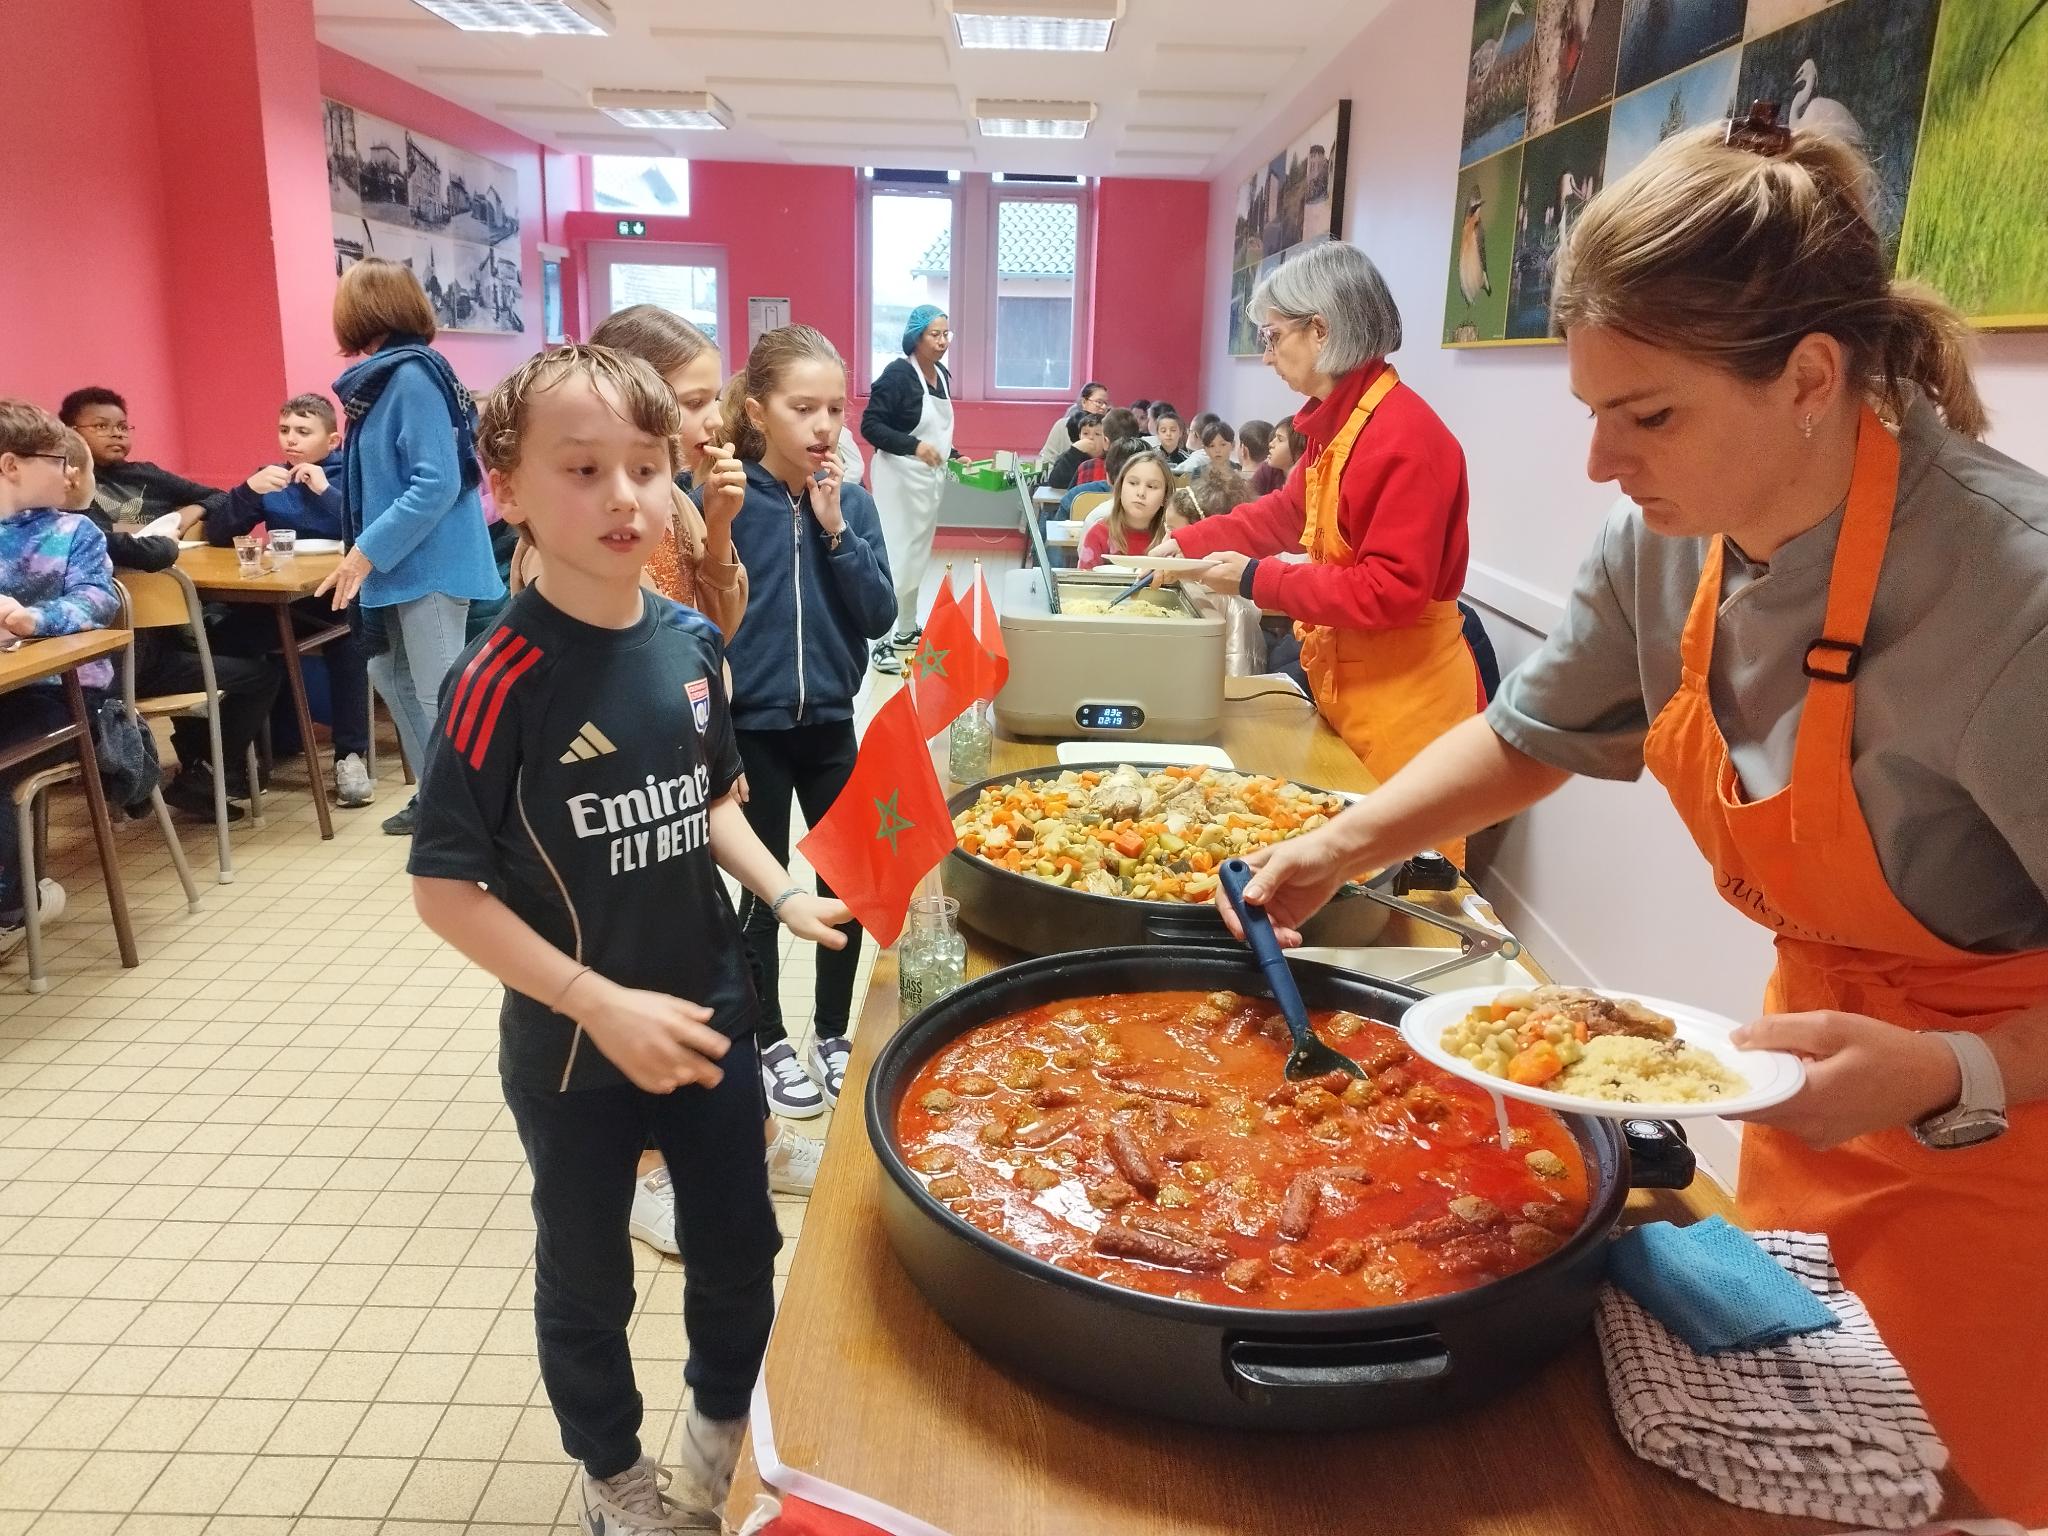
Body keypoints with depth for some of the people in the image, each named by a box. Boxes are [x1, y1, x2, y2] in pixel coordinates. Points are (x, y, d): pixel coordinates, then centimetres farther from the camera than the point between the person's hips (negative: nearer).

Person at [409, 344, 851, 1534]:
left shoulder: (692, 641, -6)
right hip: (572, 1045, -4)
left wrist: (785, 895, -4)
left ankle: (725, 1426, 50)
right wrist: (598, 1003, -23)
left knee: (741, 1246, 21)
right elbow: (445, 888, -18)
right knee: (588, 1280, 19)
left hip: (710, 1014, 5)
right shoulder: (502, 679, -22)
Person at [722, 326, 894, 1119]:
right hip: (750, 725, -3)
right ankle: (770, 1043, 29)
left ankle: (832, 1033, 31)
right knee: (764, 890, 10)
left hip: (830, 723, 3)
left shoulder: (852, 503, 0)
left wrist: (835, 530, -15)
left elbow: (880, 616, -8)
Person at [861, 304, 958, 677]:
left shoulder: (942, 375, 8)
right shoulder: (898, 373, -16)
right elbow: (870, 425, -19)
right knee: (896, 557, -8)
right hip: (900, 476, -8)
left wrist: (953, 456, 7)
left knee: (918, 556, 16)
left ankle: (907, 629, 29)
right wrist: (913, 447, -29)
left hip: (931, 476, 9)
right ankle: (880, 642, -3)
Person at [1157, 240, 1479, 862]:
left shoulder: (1405, 436, -21)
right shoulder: (1339, 422, 8)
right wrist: (1186, 545, 16)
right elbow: (1288, 511, 22)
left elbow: (1392, 591, -24)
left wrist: (1258, 580, -19)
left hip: (1404, 696, -9)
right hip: (1349, 682, 9)